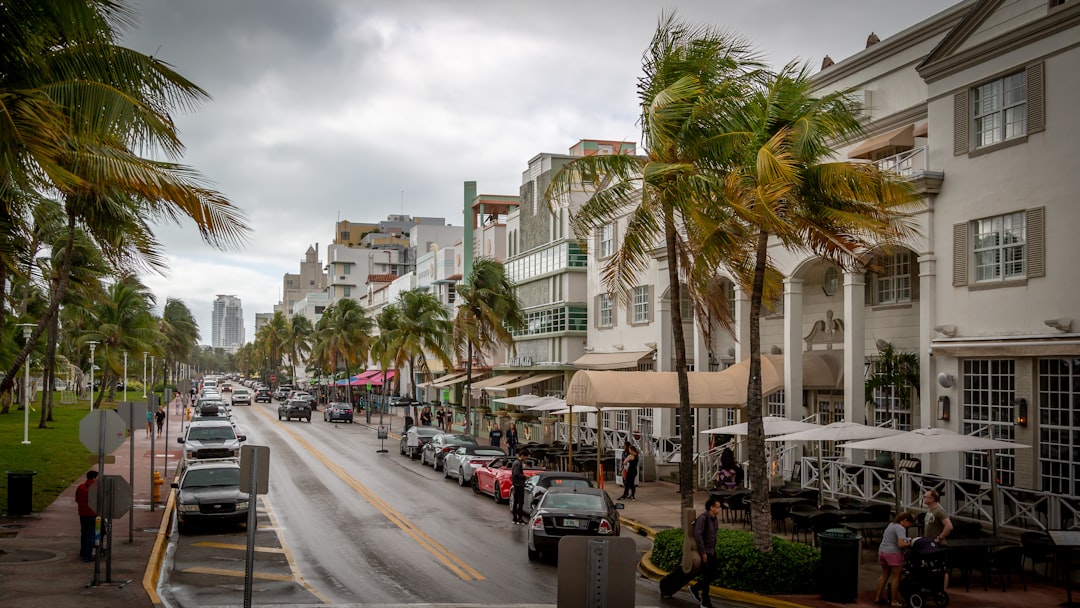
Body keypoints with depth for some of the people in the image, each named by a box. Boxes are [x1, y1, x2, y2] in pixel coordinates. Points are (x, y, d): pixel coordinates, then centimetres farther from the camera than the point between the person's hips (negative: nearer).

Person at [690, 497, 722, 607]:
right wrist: (703, 552, -22)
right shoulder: (703, 518, -20)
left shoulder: (714, 518, 6)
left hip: (712, 551, 8)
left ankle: (695, 588, 28)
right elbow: (697, 535, -24)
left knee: (714, 573, 11)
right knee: (707, 576, -2)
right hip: (704, 552, -8)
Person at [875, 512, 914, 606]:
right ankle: (894, 601, 6)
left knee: (885, 575, 19)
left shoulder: (891, 524, 15)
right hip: (892, 553, -9)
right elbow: (901, 544, -25)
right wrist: (909, 544, -5)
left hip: (882, 551, 9)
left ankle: (877, 597, 21)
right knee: (896, 577, 2)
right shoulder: (900, 528, -14)